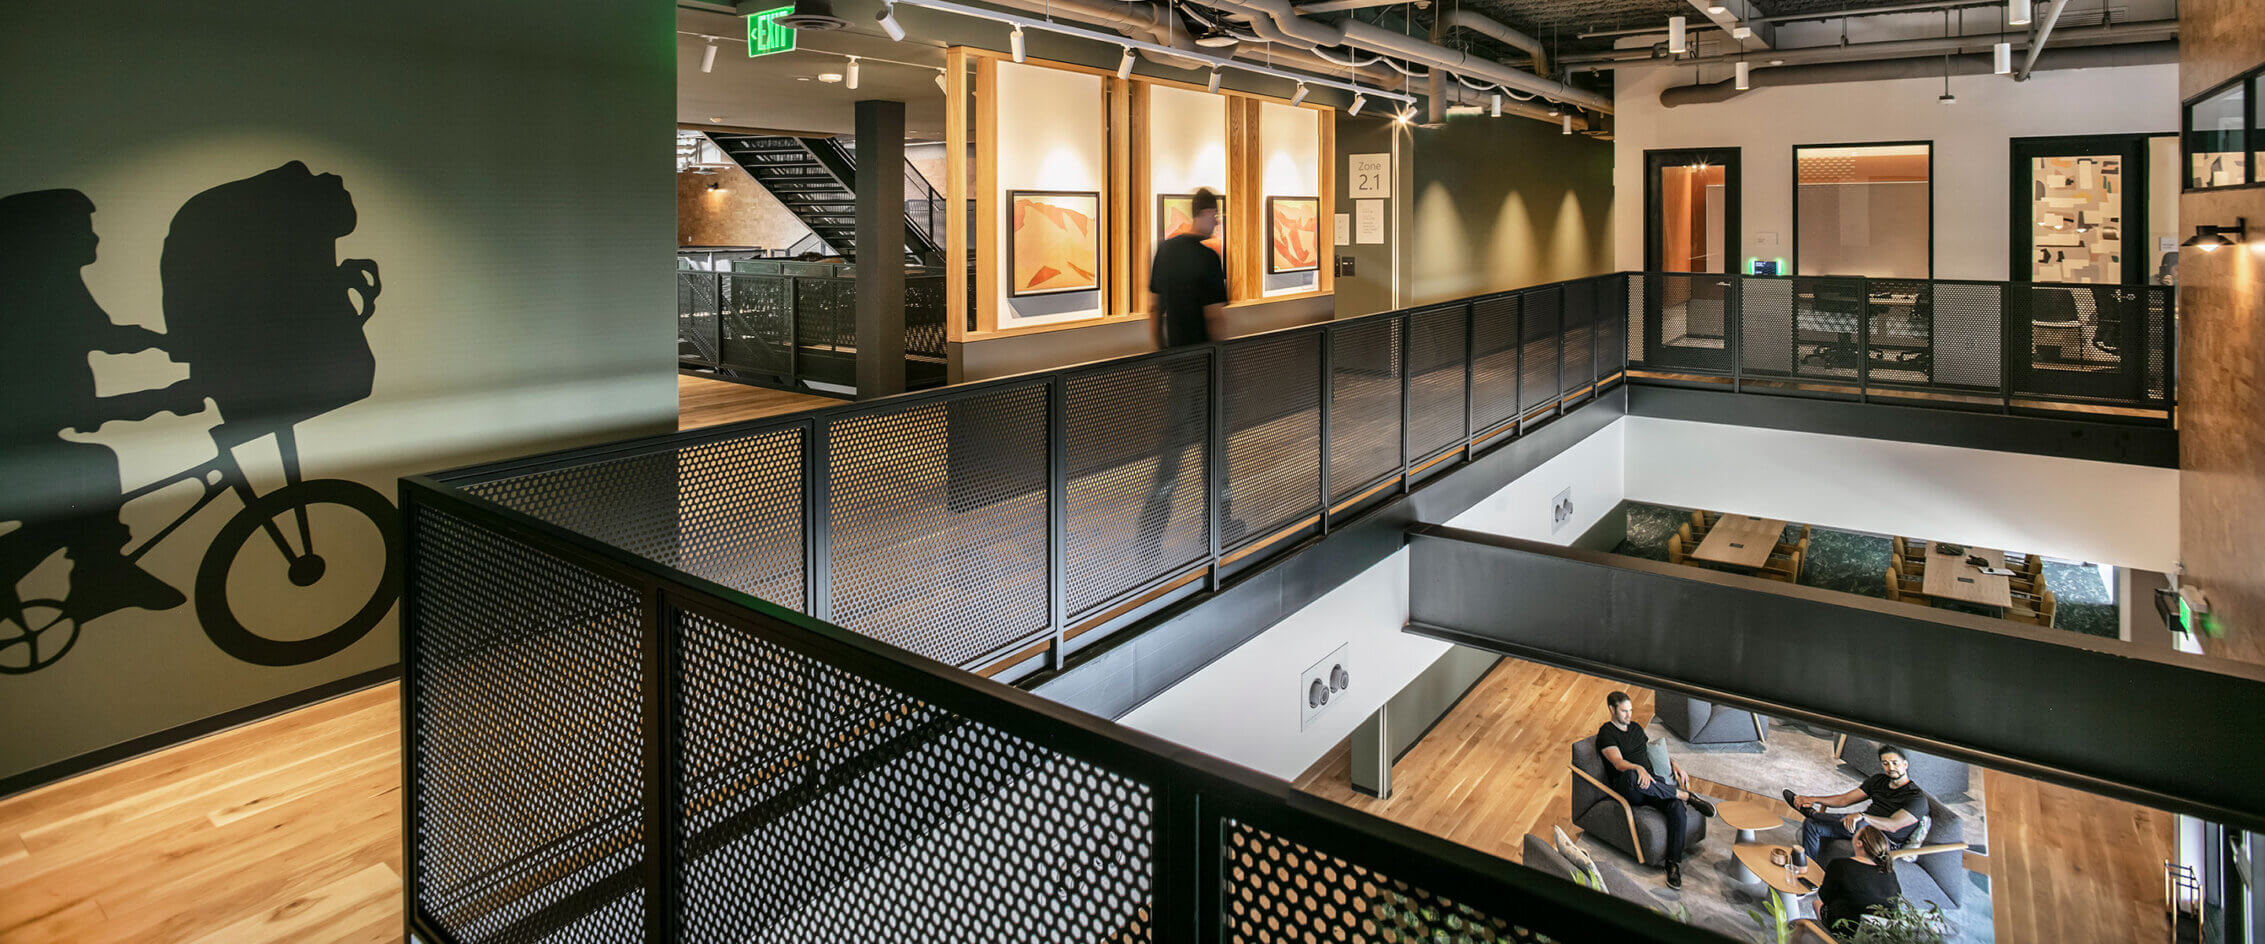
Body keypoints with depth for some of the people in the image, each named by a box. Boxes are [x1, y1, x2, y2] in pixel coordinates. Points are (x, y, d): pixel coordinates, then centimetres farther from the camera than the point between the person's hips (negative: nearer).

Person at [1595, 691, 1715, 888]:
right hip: (1627, 788, -6)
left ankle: (1674, 864, -25)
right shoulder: (1606, 733, -2)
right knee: (1632, 776, -43)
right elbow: (1618, 762, -17)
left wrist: (1675, 764, 14)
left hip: (1651, 782, 6)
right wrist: (1639, 768, -38)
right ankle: (1686, 796, -25)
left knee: (1676, 807, -27)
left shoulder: (1636, 727, 22)